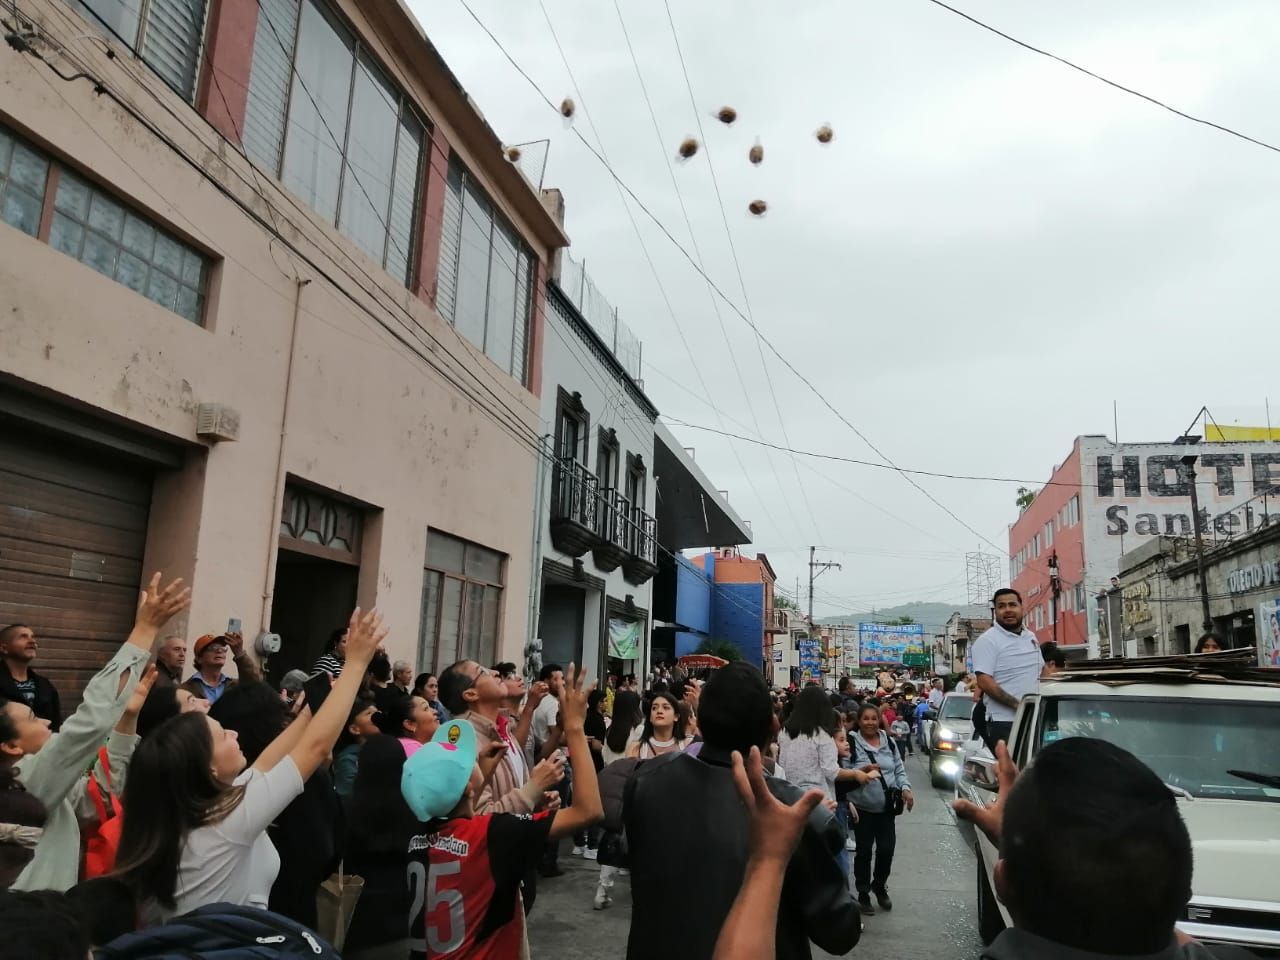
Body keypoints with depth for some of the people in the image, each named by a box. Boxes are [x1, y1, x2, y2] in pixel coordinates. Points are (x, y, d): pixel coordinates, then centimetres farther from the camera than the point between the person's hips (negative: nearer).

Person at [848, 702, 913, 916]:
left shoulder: (889, 743, 6)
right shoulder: (852, 744, -9)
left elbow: (899, 770, 12)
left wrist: (905, 788, -4)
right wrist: (861, 771, -26)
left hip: (887, 807, 4)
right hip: (863, 807, -4)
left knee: (886, 849, 8)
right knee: (864, 851, 5)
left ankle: (880, 886, 32)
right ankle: (863, 893, 21)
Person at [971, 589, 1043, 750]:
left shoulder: (1031, 637, 16)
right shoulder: (988, 640, -9)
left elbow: (1042, 669, 28)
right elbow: (984, 682, -17)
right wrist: (1016, 704, -23)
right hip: (1004, 723, -7)